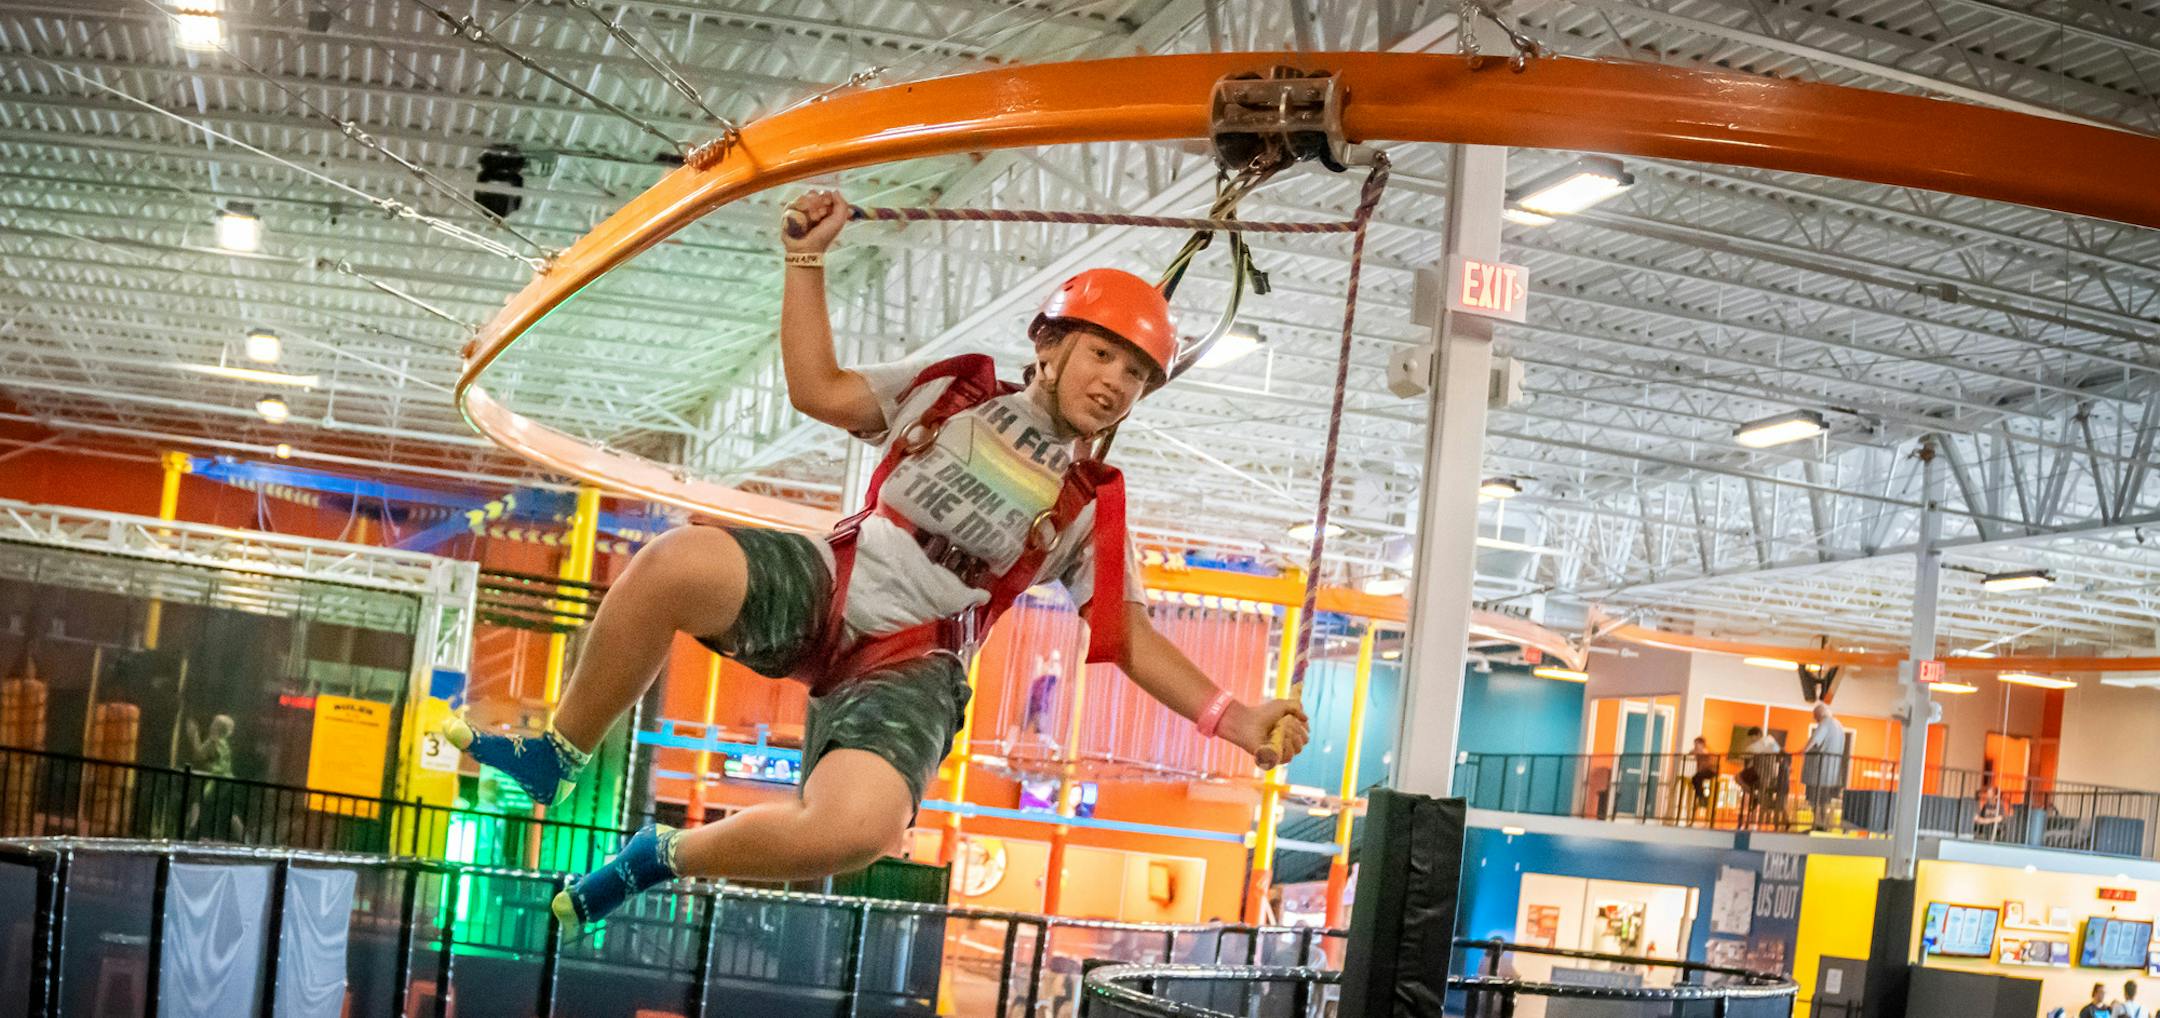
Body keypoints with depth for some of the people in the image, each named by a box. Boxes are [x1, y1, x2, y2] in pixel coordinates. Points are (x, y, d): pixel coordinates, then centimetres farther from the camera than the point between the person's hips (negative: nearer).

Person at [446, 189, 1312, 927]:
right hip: (824, 586, 1)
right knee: (678, 560, -35)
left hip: (909, 666, 0)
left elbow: (1128, 635, 12)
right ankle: (557, 757, -9)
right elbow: (818, 389, 13)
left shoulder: (1093, 507, 11)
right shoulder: (952, 390, 13)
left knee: (859, 826, -34)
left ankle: (662, 856, -4)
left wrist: (1230, 716, 0)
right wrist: (807, 259, 7)